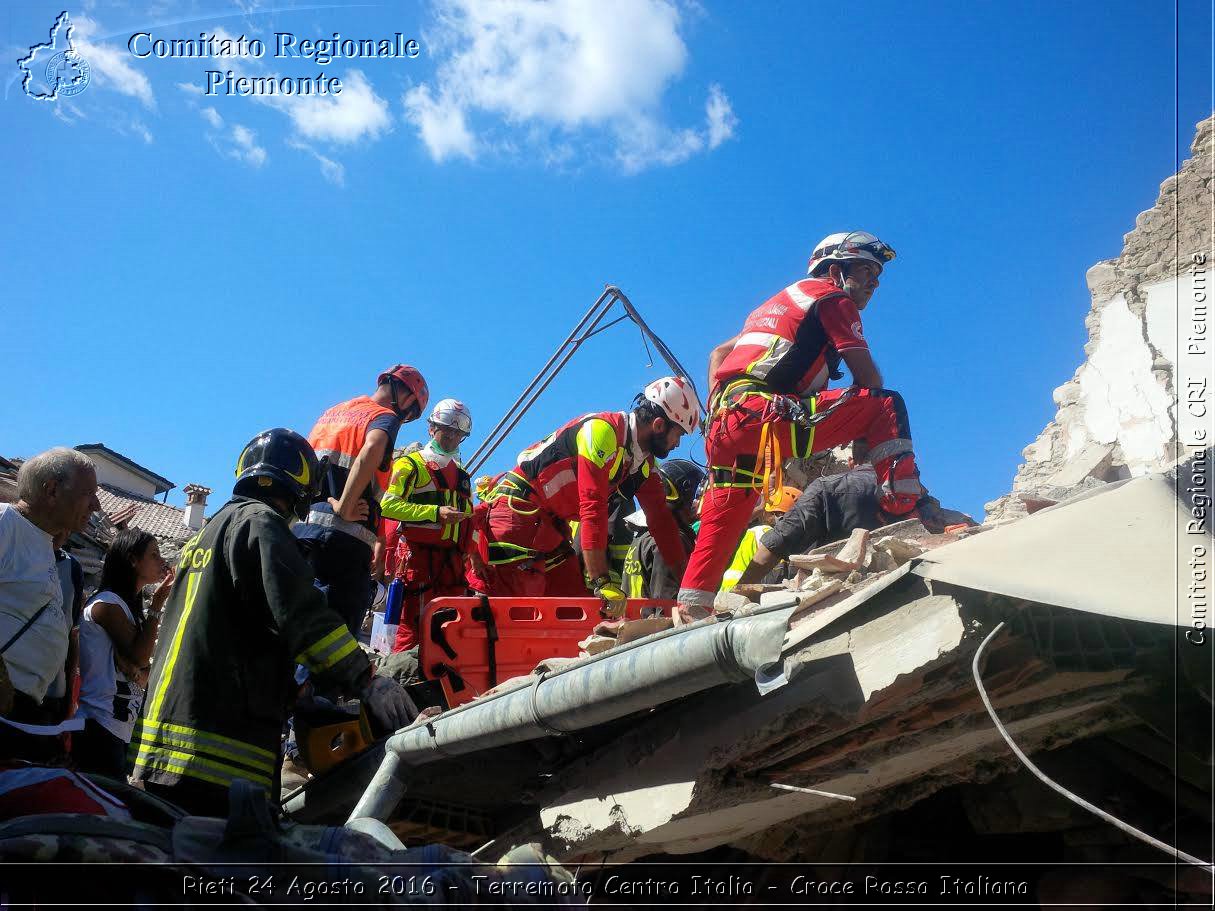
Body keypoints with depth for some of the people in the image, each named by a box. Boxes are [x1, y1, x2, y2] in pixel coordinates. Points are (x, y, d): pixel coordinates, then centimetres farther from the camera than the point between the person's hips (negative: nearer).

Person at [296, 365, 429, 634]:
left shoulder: (332, 413, 23)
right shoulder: (385, 417, -1)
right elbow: (372, 448, -24)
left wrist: (328, 499, 10)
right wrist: (344, 508, -19)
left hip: (302, 529, 8)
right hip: (344, 539, -7)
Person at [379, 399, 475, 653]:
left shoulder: (462, 475, 25)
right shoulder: (411, 464, 4)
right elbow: (388, 504, -10)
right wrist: (435, 512, -17)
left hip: (452, 559, 7)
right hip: (418, 554, -6)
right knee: (414, 622, -9)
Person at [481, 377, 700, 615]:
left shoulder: (644, 462, 6)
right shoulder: (603, 429, -23)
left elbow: (660, 518, 8)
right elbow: (593, 508, -29)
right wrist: (602, 582, -32)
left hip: (552, 522, 10)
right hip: (518, 508, -9)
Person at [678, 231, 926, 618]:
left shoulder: (781, 301, 34)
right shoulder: (833, 298, 9)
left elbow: (719, 353, 35)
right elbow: (867, 377, 2)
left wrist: (717, 407, 23)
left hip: (725, 426, 9)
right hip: (764, 417, -9)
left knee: (721, 525, 16)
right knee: (887, 406, -4)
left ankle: (690, 609, 19)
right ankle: (905, 505, -11)